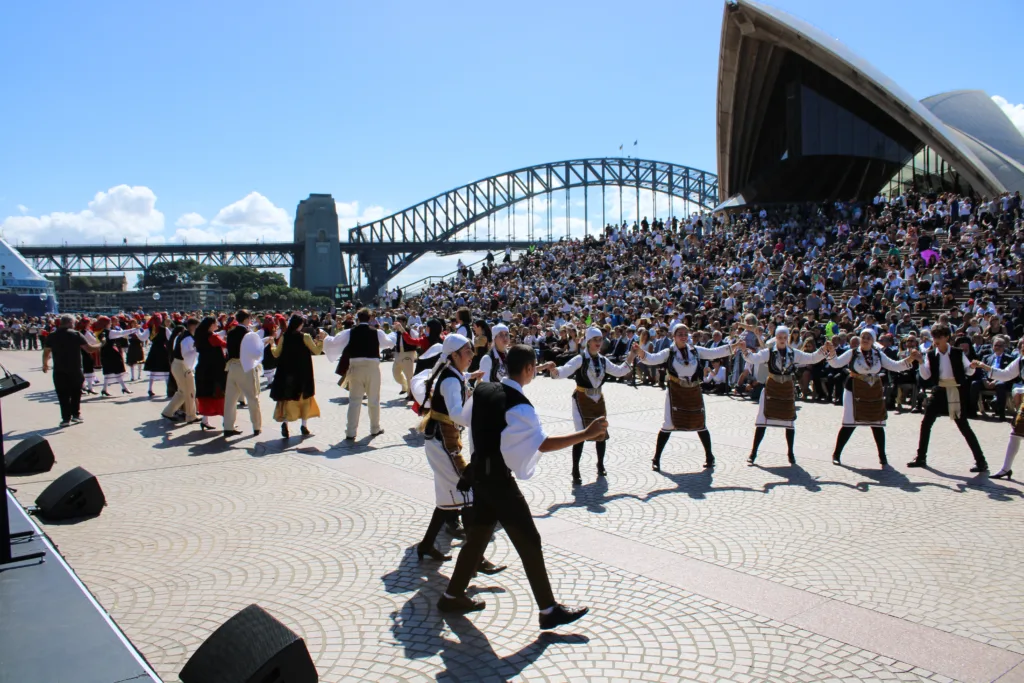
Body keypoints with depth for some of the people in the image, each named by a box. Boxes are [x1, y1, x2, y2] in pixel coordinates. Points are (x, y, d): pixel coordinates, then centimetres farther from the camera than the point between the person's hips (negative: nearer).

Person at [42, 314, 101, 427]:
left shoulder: (51, 336, -1)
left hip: (59, 372, 1)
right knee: (76, 393, 17)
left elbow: (46, 353, 4)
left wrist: (45, 364, 21)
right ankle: (76, 415, 19)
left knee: (63, 396, 5)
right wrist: (100, 345, 8)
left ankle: (66, 419, 3)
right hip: (75, 371, -1)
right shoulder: (76, 335, -7)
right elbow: (89, 349, -10)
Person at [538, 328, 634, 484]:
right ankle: (575, 472, -3)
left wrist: (630, 358, 5)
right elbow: (563, 372, -25)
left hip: (598, 400, 6)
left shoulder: (603, 360, 3)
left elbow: (619, 371, 15)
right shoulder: (580, 359, -14)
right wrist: (553, 369, -46)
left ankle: (600, 465, 33)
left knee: (602, 433, 11)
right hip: (582, 400, -6)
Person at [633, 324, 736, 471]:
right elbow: (652, 359, -19)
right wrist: (641, 352, -38)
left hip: (694, 392, 3)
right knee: (669, 425, -4)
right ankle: (656, 459, 6)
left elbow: (714, 353, 5)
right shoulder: (669, 353, -7)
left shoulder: (695, 350, 3)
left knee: (700, 424, 11)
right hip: (675, 393, -3)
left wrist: (733, 347, -2)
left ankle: (709, 456, 28)